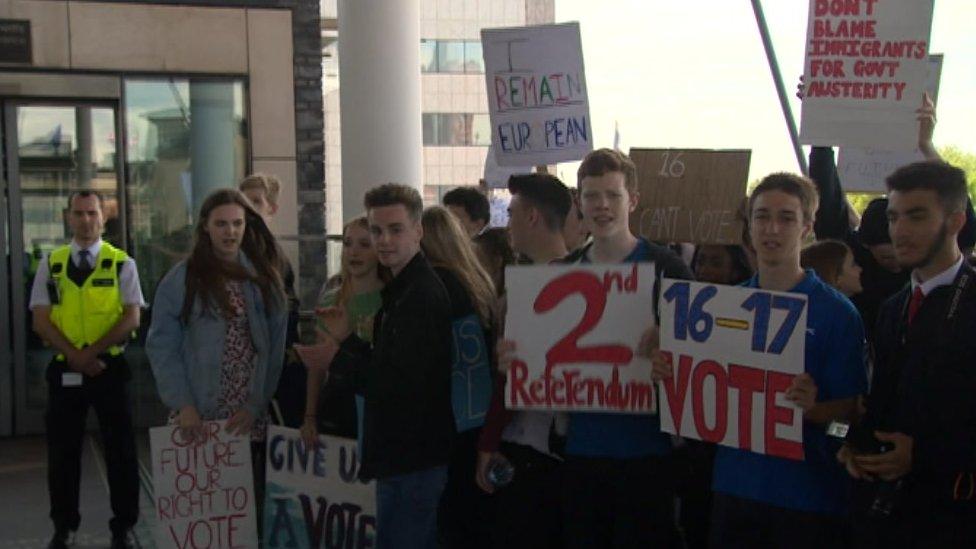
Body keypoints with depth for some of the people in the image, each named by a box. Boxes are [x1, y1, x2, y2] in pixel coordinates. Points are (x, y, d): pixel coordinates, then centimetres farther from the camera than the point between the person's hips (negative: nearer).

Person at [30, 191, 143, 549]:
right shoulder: (50, 264, 5)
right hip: (64, 369, 2)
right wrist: (74, 356, -14)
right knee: (62, 451, 10)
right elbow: (41, 321, -1)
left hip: (110, 367, -2)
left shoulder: (122, 263, 0)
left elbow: (132, 318, -7)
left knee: (120, 449, 4)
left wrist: (93, 351, -16)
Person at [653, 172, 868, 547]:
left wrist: (813, 407, -28)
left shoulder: (836, 312, -8)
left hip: (806, 492, -4)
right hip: (734, 484, 4)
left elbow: (850, 408, -8)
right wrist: (671, 372, -7)